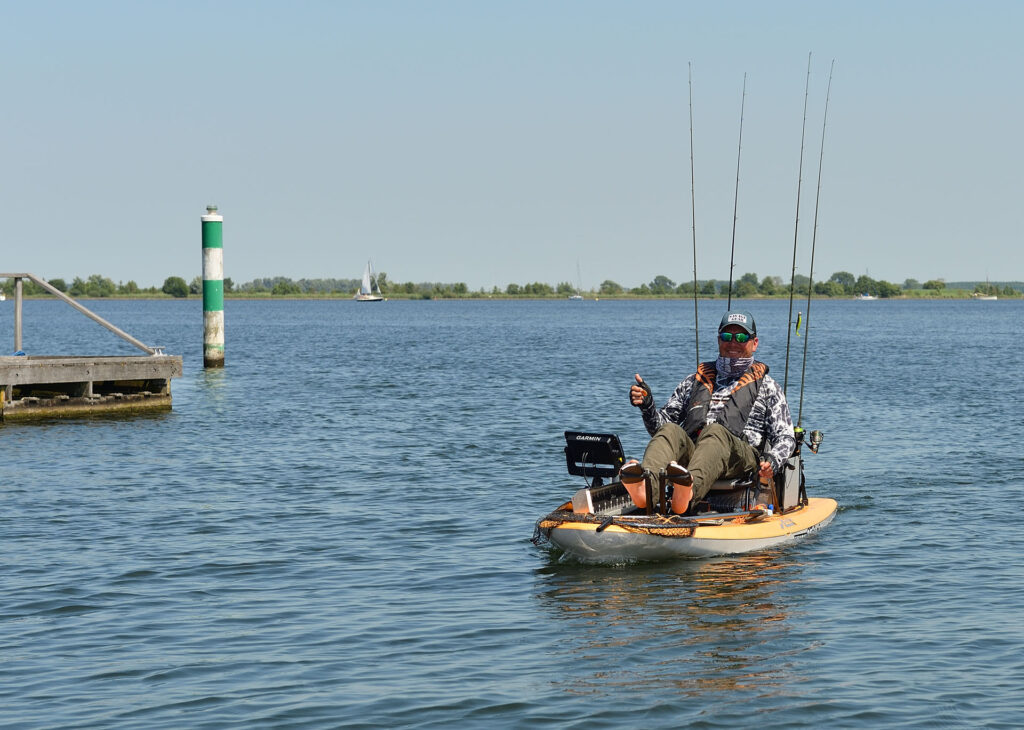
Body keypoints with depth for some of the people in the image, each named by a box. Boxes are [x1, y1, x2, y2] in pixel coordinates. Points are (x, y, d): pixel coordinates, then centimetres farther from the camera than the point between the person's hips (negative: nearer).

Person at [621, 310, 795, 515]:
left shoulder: (766, 387, 23)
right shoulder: (696, 381, 31)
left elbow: (786, 437, 12)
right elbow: (660, 423, 26)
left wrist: (773, 461, -11)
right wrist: (647, 406, 2)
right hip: (691, 452, 3)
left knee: (715, 431, -37)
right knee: (670, 431, -30)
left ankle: (688, 493, -69)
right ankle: (644, 487, -63)